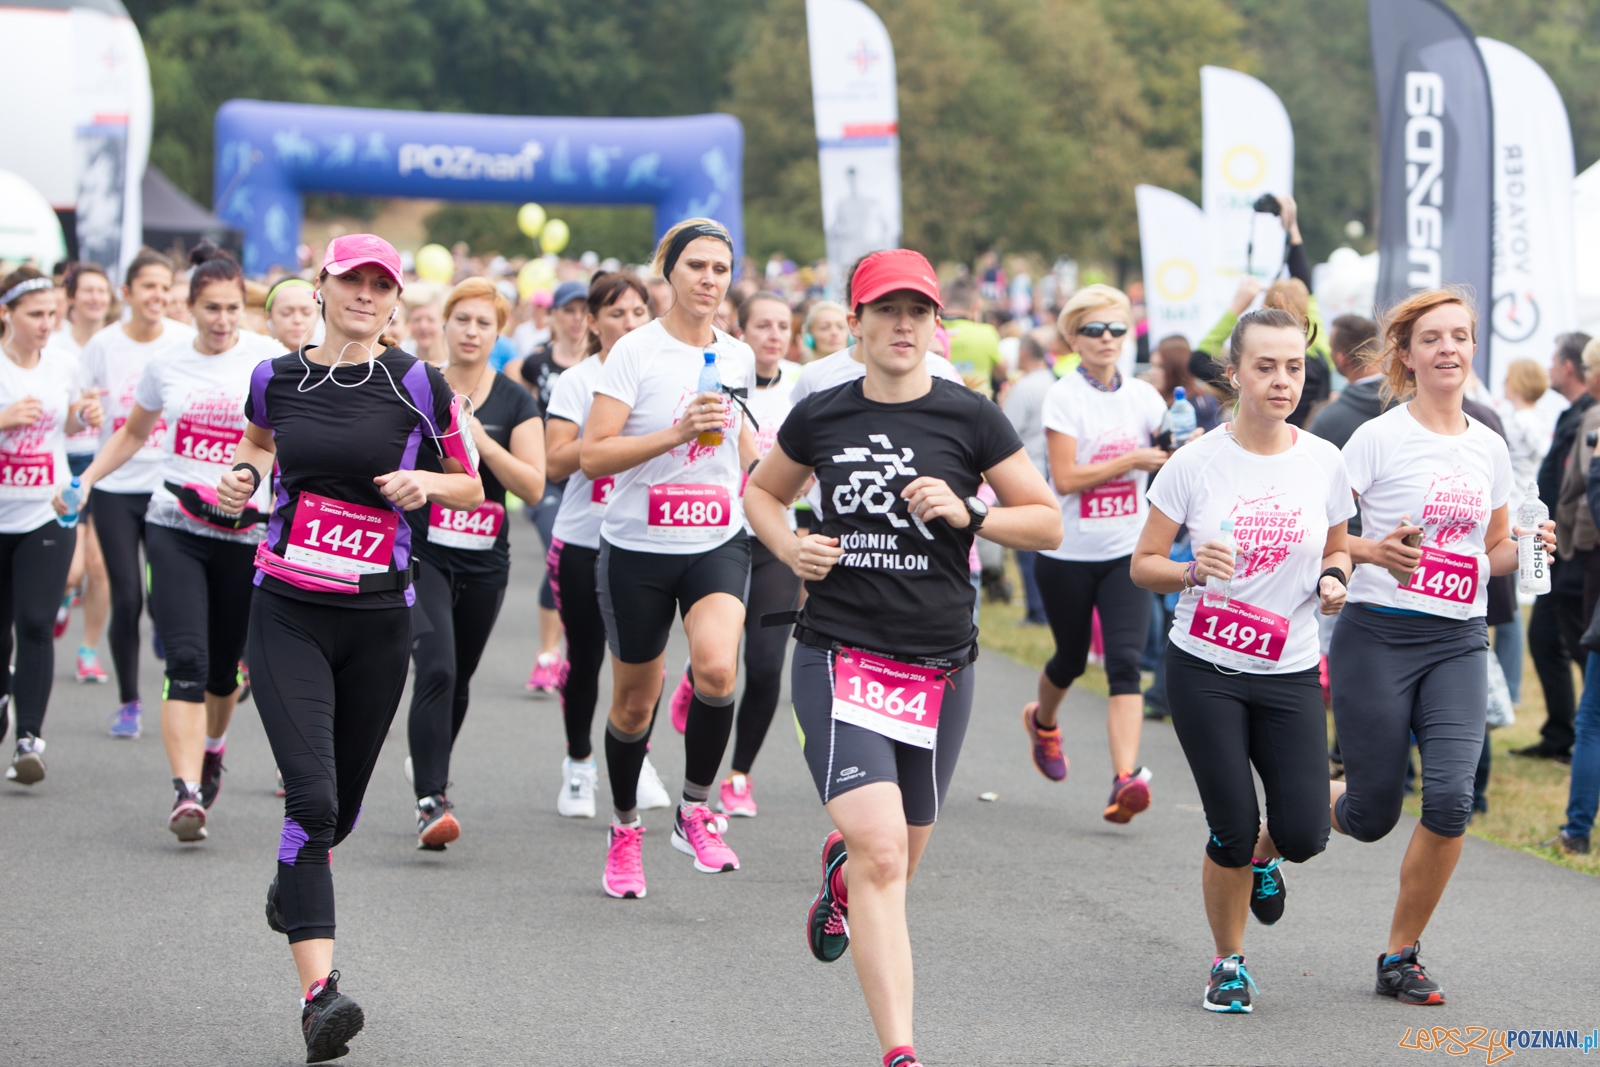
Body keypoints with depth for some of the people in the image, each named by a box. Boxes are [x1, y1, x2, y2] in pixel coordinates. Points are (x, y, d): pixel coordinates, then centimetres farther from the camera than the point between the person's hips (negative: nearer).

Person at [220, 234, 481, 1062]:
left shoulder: (420, 387, -2)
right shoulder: (277, 379, 3)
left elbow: (472, 488, 8)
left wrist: (425, 482, -13)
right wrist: (241, 475, 4)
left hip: (378, 616, 1)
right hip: (288, 612, -1)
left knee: (342, 800, 16)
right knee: (312, 797, -17)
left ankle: (290, 888, 51)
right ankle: (319, 990, -23)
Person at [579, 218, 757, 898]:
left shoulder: (738, 358, 6)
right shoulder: (636, 351, -8)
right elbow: (592, 457, -15)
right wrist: (677, 433, -24)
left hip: (717, 544, 2)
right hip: (638, 548, -2)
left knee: (716, 668, -25)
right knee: (634, 703, 9)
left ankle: (695, 812, -6)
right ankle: (625, 829, 32)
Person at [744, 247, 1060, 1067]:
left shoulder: (969, 419, 0)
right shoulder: (820, 417, 3)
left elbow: (1047, 522, 4)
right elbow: (761, 490, 22)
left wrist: (966, 513, -13)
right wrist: (790, 548, 2)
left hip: (939, 664, 2)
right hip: (839, 654, -2)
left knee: (897, 861, 16)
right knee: (881, 853, -19)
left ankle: (839, 866, 54)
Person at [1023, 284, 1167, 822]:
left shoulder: (1143, 395, 5)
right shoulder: (1064, 396, -7)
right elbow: (1065, 478, -15)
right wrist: (1133, 460, -19)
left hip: (1127, 552, 2)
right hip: (1068, 553, -2)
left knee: (1125, 662, -14)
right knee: (1072, 658, 15)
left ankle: (1126, 777, -22)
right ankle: (1043, 721, 48)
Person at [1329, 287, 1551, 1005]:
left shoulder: (1489, 448, 10)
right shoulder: (1381, 437, -6)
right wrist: (1372, 550, -24)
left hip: (1458, 642, 4)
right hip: (1379, 635, -4)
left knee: (1451, 798, -13)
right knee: (1372, 815, 0)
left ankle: (1401, 955, 4)